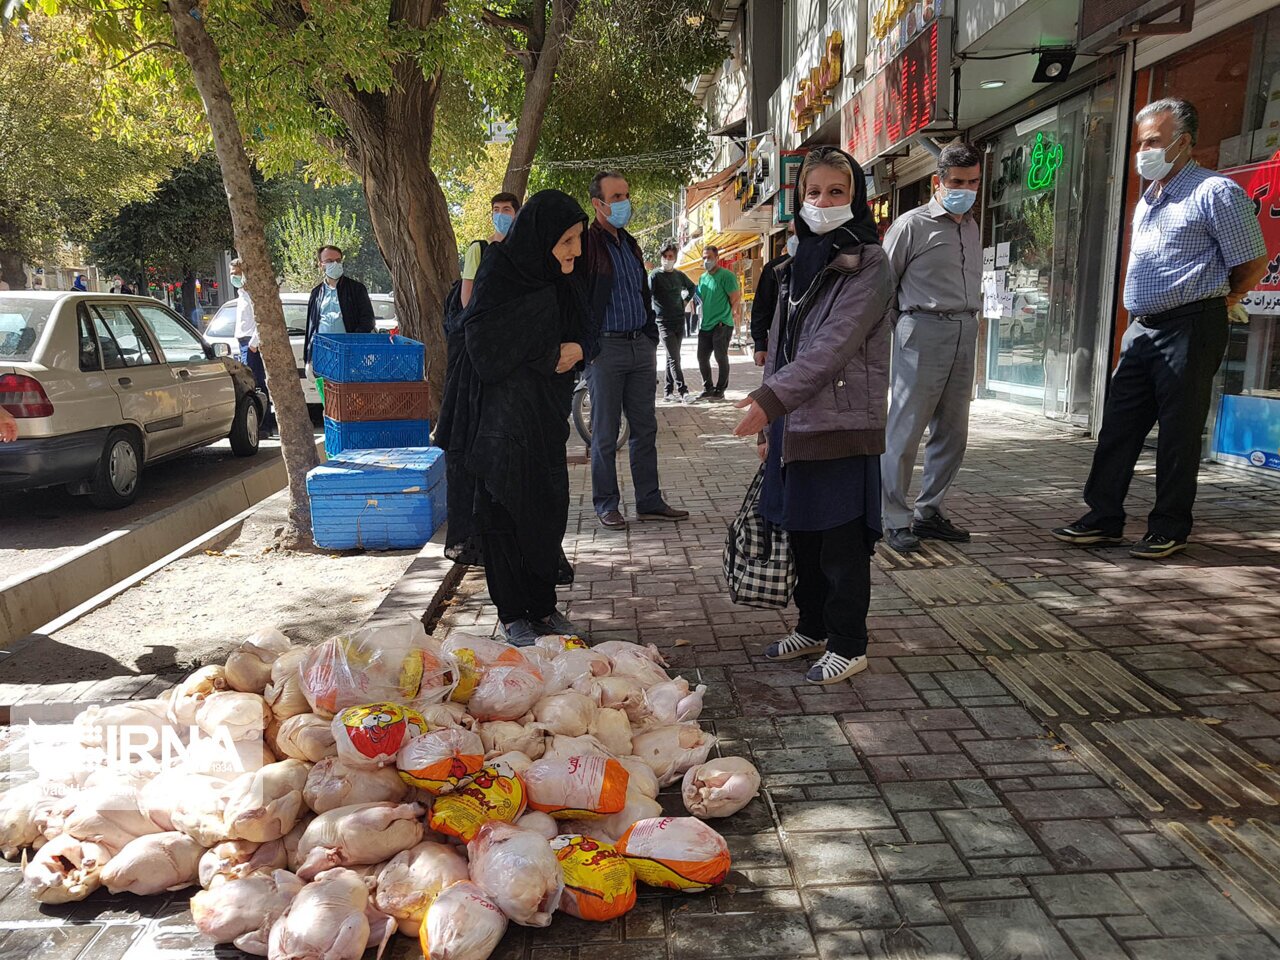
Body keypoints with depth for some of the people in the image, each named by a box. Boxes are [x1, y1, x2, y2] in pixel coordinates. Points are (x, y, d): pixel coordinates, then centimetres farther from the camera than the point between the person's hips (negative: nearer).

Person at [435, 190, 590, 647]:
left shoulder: (561, 282, 5)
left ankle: (542, 606, 23)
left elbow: (577, 336, 14)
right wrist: (551, 356, -13)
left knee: (548, 511, 10)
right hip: (502, 419, -6)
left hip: (545, 416, 6)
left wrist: (576, 351, -9)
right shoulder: (499, 279, -14)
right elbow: (487, 352, -20)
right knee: (505, 514, 3)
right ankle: (512, 615, 15)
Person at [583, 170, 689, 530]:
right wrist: (589, 349, -15)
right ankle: (606, 505, 14)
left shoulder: (630, 244, 16)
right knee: (605, 433, 3)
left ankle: (649, 501, 19)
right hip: (606, 348, -7)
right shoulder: (587, 243, -8)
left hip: (640, 347, 7)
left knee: (645, 428, 10)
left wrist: (652, 339, 16)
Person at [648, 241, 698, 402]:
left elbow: (692, 288, 28)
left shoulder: (679, 275, 11)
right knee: (674, 358, -11)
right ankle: (683, 390, -13)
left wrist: (686, 301, 15)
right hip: (664, 322, -6)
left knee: (673, 357, 8)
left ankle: (668, 392, 13)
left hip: (679, 321, 6)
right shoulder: (655, 275, -5)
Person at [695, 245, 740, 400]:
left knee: (721, 358, -1)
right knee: (702, 358, 8)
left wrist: (728, 316, -11)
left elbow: (736, 299, -10)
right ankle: (708, 388, 21)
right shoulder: (702, 278, 15)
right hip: (706, 325, 7)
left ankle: (720, 390, 9)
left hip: (722, 325, -7)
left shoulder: (726, 275, -8)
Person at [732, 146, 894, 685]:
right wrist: (770, 424, 14)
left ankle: (848, 645, 14)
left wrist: (772, 397, -27)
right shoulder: (798, 263, 15)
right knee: (802, 532, 14)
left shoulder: (869, 265, -7)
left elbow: (834, 344, -20)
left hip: (843, 423, -7)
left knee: (841, 540, 0)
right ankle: (811, 628, 30)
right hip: (794, 422, 7)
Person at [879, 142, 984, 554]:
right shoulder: (912, 225, -2)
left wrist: (969, 322, 14)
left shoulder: (973, 227, 18)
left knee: (953, 433, 8)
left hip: (965, 334, 7)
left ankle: (929, 511, 19)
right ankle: (895, 520, 1)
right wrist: (897, 331, 0)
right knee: (906, 430, -6)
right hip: (923, 332, -7)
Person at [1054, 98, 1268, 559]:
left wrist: (1215, 305, 4)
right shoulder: (1148, 200, 18)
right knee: (1118, 426, 6)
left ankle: (1169, 529, 9)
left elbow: (1253, 264, -6)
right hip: (1142, 329, 8)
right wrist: (1141, 315, 17)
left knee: (1178, 432, -1)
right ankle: (1104, 519, 13)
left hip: (1189, 329, -8)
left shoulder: (1215, 192, -8)